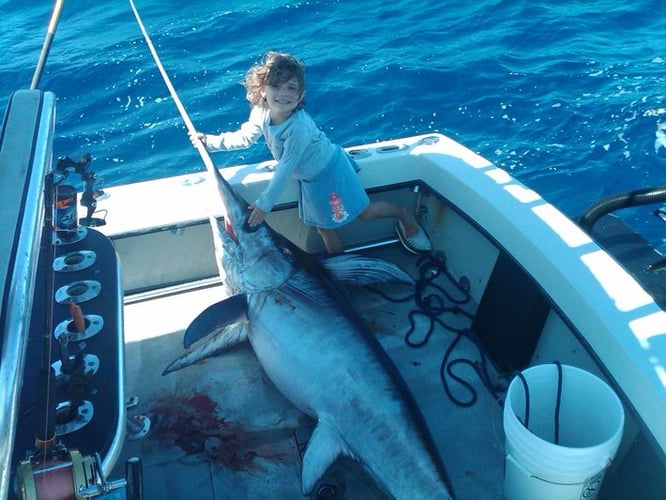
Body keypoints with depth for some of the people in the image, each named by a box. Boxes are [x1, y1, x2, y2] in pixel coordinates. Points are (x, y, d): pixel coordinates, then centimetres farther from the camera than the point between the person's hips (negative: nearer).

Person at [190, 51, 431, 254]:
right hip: (309, 178, 7)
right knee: (324, 228, 16)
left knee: (364, 212, 4)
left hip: (329, 170, -7)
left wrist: (264, 204, -31)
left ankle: (405, 215, 32)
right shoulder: (260, 113, -17)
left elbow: (285, 169, -35)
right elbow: (245, 137, 2)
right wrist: (209, 140, -4)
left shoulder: (299, 127, -39)